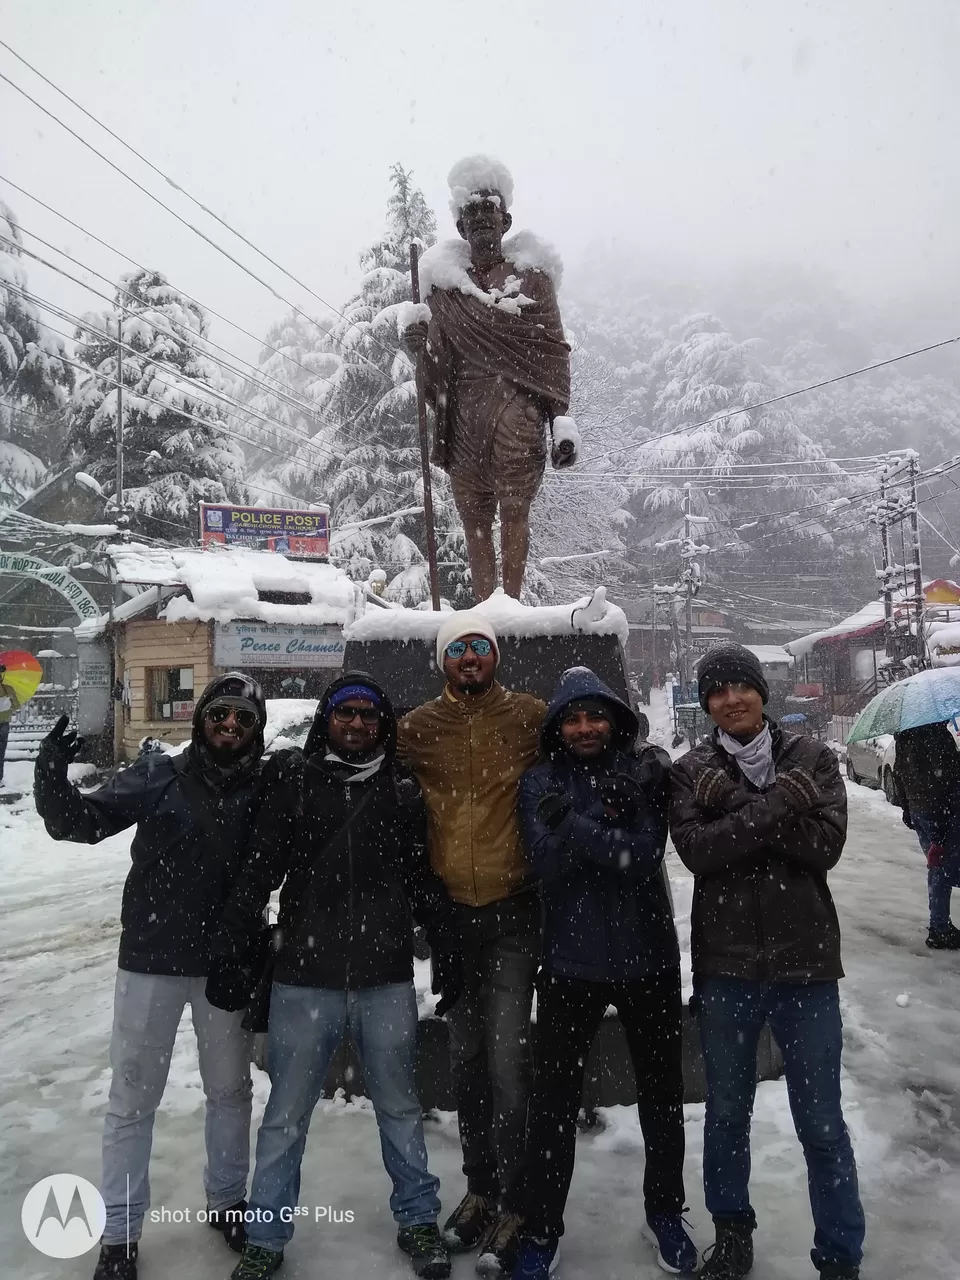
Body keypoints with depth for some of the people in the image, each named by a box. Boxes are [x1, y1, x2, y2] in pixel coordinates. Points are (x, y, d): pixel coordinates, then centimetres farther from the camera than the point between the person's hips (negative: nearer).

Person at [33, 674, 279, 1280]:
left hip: (228, 964, 2)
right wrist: (53, 779, -31)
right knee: (133, 1098, 10)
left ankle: (227, 1200, 40)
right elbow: (81, 821, -13)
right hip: (153, 960, -1)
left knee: (231, 1089, 18)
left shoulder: (270, 789, -6)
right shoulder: (159, 776, -8)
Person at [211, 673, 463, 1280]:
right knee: (286, 1116, 10)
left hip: (388, 982, 1)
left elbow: (428, 883, 8)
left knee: (400, 1108, 15)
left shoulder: (405, 794, 4)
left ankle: (418, 1221, 34)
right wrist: (228, 953, -5)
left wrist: (449, 957, 7)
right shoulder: (294, 792, 1)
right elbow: (257, 878, 0)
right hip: (305, 980, -1)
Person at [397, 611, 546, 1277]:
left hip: (513, 908, -3)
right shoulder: (418, 728, 1)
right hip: (448, 910, 3)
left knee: (508, 1059, -3)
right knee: (467, 1056, 15)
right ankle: (479, 1188, 32)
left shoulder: (531, 716, -4)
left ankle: (508, 1204, 14)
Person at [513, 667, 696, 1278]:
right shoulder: (541, 781, -3)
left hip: (649, 956, 1)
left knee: (663, 1095, 18)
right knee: (554, 1102, 8)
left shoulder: (646, 774, -3)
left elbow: (645, 855, -17)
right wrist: (608, 829, -25)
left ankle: (665, 1211, 41)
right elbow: (548, 860, -16)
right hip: (572, 961, -1)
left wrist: (573, 827, -22)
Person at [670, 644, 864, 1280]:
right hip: (725, 965, 1)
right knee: (727, 1113, 18)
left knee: (822, 1124, 8)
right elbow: (697, 850, -16)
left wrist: (736, 816, -21)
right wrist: (778, 807, -21)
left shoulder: (812, 758, 0)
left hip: (806, 963, -1)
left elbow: (826, 843, -13)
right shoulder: (691, 772, -1)